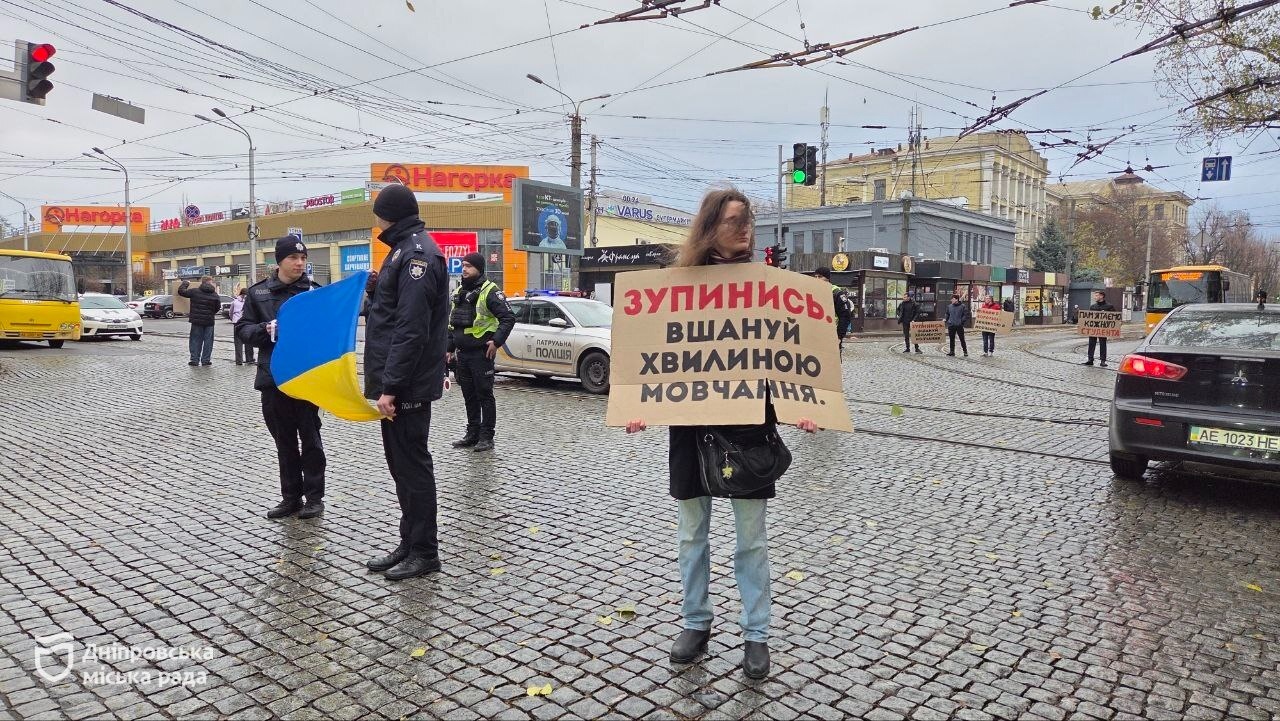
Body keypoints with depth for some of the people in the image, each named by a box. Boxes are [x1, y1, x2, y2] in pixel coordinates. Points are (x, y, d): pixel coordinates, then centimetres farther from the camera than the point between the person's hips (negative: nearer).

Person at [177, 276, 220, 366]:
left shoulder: (194, 292, -5)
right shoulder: (215, 295, 0)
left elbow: (181, 291, 1)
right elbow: (218, 308, 8)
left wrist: (185, 283, 18)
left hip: (196, 321, -1)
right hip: (209, 321, 1)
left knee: (195, 340, 6)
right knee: (208, 341, 7)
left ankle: (195, 360, 6)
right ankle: (205, 360, 7)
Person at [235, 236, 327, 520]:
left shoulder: (315, 291, 1)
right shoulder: (258, 292, 6)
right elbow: (242, 331, 5)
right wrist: (266, 329, -12)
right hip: (272, 378, 3)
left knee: (309, 437, 5)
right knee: (284, 440, 11)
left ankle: (314, 496, 15)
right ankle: (291, 497, 22)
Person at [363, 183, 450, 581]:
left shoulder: (417, 253, -15)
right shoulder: (407, 249, 17)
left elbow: (411, 330, -23)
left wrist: (390, 386, -24)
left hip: (407, 385, -10)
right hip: (398, 382, 10)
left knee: (412, 466, -2)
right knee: (402, 465, 15)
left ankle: (424, 553, 9)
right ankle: (409, 544, 25)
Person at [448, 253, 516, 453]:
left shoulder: (489, 291, -9)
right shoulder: (459, 292, 16)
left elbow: (508, 318, -15)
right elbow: (452, 323, 23)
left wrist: (496, 341, -20)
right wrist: (450, 348, 18)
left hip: (481, 353, -8)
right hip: (462, 354, 8)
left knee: (485, 395, -1)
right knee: (469, 396, 13)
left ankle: (486, 437, 5)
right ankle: (472, 434, 22)